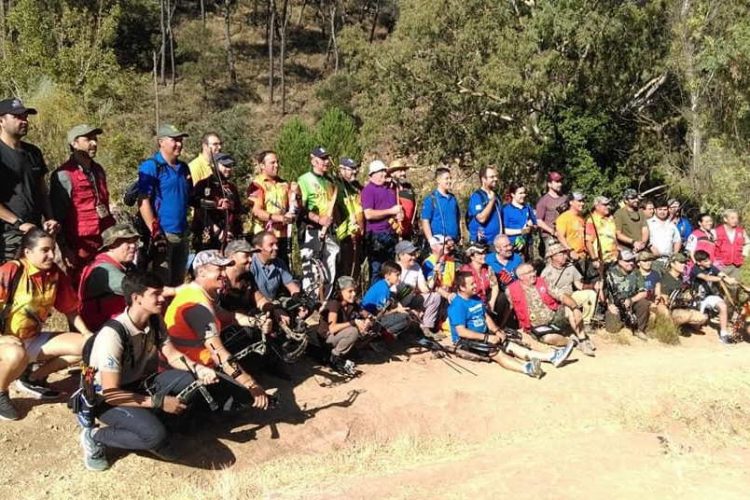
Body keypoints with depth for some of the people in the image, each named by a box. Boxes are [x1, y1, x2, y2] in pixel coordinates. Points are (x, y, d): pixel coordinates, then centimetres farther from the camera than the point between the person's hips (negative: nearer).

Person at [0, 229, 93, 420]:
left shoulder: (56, 274, -3)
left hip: (33, 339, 6)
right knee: (17, 355, -41)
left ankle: (33, 378, 10)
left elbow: (69, 309, 7)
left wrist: (87, 334, -5)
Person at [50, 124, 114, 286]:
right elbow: (56, 216, -10)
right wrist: (64, 248, -13)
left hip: (105, 243, 7)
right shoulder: (63, 175, -9)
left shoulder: (98, 170, 14)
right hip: (80, 247, -7)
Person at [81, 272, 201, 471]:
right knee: (156, 436, -31)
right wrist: (159, 402, -27)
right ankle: (95, 437, -6)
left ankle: (149, 418, -1)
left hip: (140, 384, 7)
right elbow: (111, 393, -28)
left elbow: (171, 354, 0)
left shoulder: (155, 320, -7)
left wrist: (198, 368, -20)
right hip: (108, 398, -7)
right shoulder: (112, 335, -30)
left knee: (195, 379, -13)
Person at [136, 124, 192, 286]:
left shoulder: (183, 167, 15)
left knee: (178, 283, 14)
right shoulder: (151, 166, -7)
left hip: (182, 234, 7)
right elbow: (143, 201, -14)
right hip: (162, 235, -7)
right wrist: (155, 232, -19)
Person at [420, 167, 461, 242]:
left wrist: (460, 238, 13)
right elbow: (425, 221, -9)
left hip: (454, 242, 6)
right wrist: (431, 241, -16)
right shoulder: (430, 199, -5)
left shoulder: (453, 198, 12)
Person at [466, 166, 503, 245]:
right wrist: (491, 200, -12)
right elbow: (481, 218, -20)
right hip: (482, 243, -8)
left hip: (498, 243, 8)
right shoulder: (476, 196, -8)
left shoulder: (496, 197, 16)